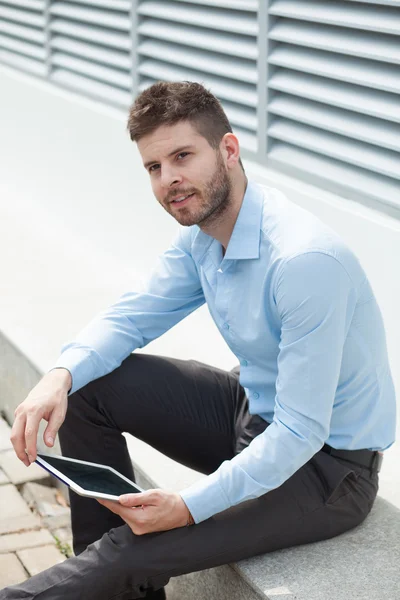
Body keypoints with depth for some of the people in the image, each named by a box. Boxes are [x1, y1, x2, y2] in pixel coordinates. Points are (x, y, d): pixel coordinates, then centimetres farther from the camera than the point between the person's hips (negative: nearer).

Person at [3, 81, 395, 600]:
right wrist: (61, 375, -15)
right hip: (255, 408, 8)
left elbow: (302, 432, -30)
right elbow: (134, 315, 6)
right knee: (88, 388, -1)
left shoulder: (305, 260, -31)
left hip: (328, 462, -8)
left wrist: (189, 507, -35)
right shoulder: (202, 230, -3)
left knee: (137, 554, -25)